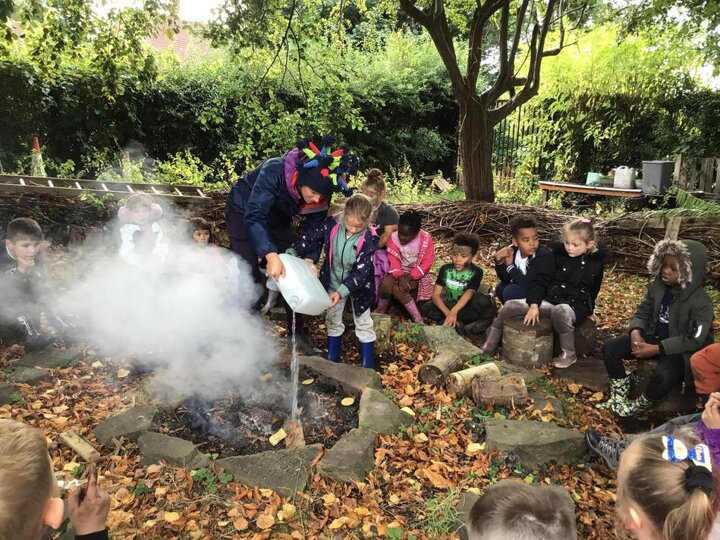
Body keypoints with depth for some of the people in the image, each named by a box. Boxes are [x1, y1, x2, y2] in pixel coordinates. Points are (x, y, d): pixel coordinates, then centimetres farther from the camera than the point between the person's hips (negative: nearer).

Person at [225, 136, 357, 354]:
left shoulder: (321, 192, -23)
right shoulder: (274, 171, -39)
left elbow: (314, 227, -10)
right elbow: (254, 216, -43)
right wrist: (271, 255, -54)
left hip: (277, 220, 5)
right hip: (244, 212, -4)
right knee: (250, 275, -13)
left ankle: (298, 332, 11)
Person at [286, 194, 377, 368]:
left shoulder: (368, 239, -28)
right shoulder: (332, 225, -20)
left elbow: (361, 272, -30)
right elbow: (311, 238, -11)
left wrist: (341, 291, -37)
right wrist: (291, 254, -25)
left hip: (358, 286, -3)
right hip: (333, 283, 4)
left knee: (363, 323, 12)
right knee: (332, 320, 18)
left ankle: (367, 364, 27)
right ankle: (332, 358, 36)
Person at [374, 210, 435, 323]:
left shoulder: (426, 239, -16)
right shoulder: (394, 237, -12)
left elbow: (426, 263, -16)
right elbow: (393, 260, -14)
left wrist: (409, 277, -25)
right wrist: (400, 277, -31)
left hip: (416, 274, -2)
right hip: (398, 272, 2)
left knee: (398, 289, -28)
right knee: (386, 284, -28)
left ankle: (418, 319, -16)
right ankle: (380, 310, -1)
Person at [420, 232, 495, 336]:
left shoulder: (476, 272, -13)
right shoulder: (445, 269, -6)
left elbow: (469, 294, -28)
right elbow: (436, 294, -12)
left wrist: (453, 312, -45)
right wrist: (448, 312, -30)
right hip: (449, 305, 3)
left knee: (482, 301, -34)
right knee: (426, 308, -25)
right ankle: (458, 324, -22)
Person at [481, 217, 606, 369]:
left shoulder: (595, 262, -2)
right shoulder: (558, 254, 0)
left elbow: (592, 292, 12)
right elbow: (539, 279, -5)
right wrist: (534, 305, -15)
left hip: (576, 305, -3)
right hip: (550, 299, 3)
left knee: (560, 311, -41)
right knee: (510, 305, -16)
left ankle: (569, 353, -18)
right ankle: (489, 345, -4)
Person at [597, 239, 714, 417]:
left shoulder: (701, 302, -20)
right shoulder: (658, 286, -3)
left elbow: (694, 340, -23)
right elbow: (642, 312, 6)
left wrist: (657, 349, -28)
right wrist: (635, 332, -16)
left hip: (681, 349, -6)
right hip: (653, 337, 6)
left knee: (662, 375, -36)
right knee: (610, 347, -11)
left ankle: (639, 405, -4)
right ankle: (619, 397, -1)